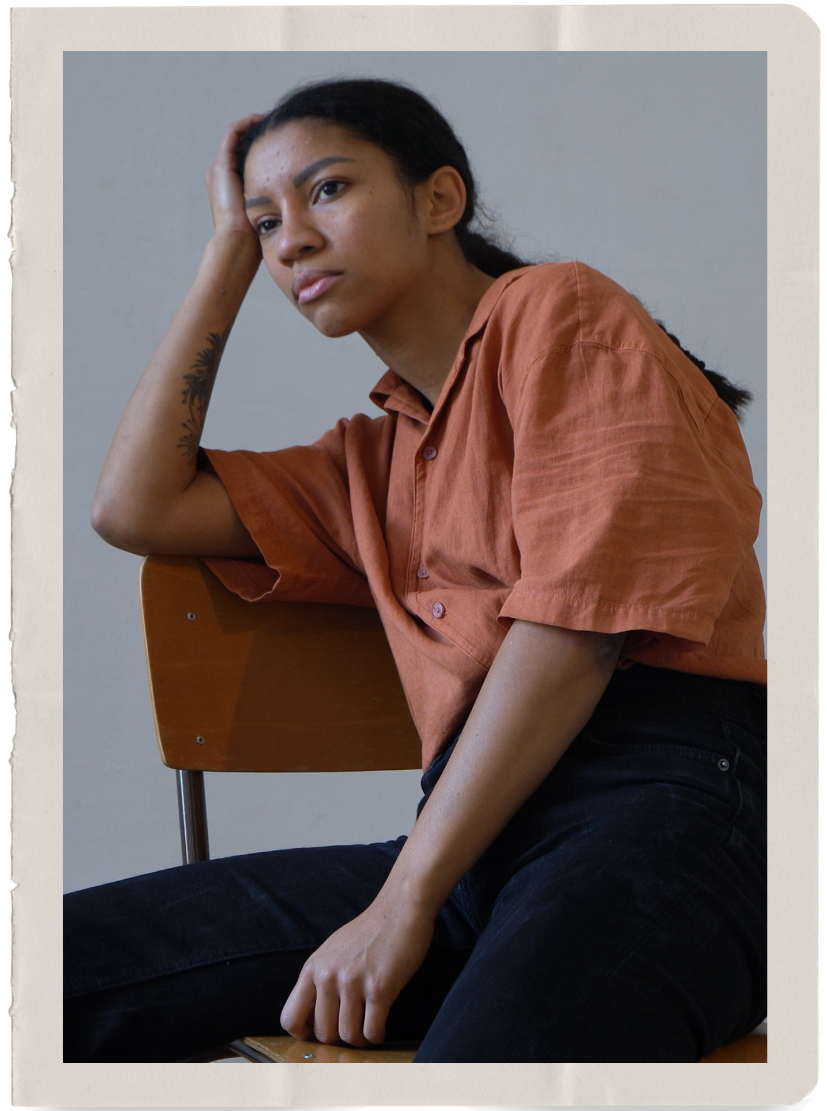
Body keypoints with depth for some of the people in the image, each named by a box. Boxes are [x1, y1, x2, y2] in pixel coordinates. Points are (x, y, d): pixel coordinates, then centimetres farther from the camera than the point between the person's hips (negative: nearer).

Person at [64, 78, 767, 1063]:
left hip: (666, 795, -7)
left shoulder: (559, 311, 6)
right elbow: (135, 508, 22)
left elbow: (577, 625, -6)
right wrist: (226, 255, 25)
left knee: (487, 1054, -42)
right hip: (483, 840, 8)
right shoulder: (375, 459, 29)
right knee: (62, 961, -10)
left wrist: (405, 900, -11)